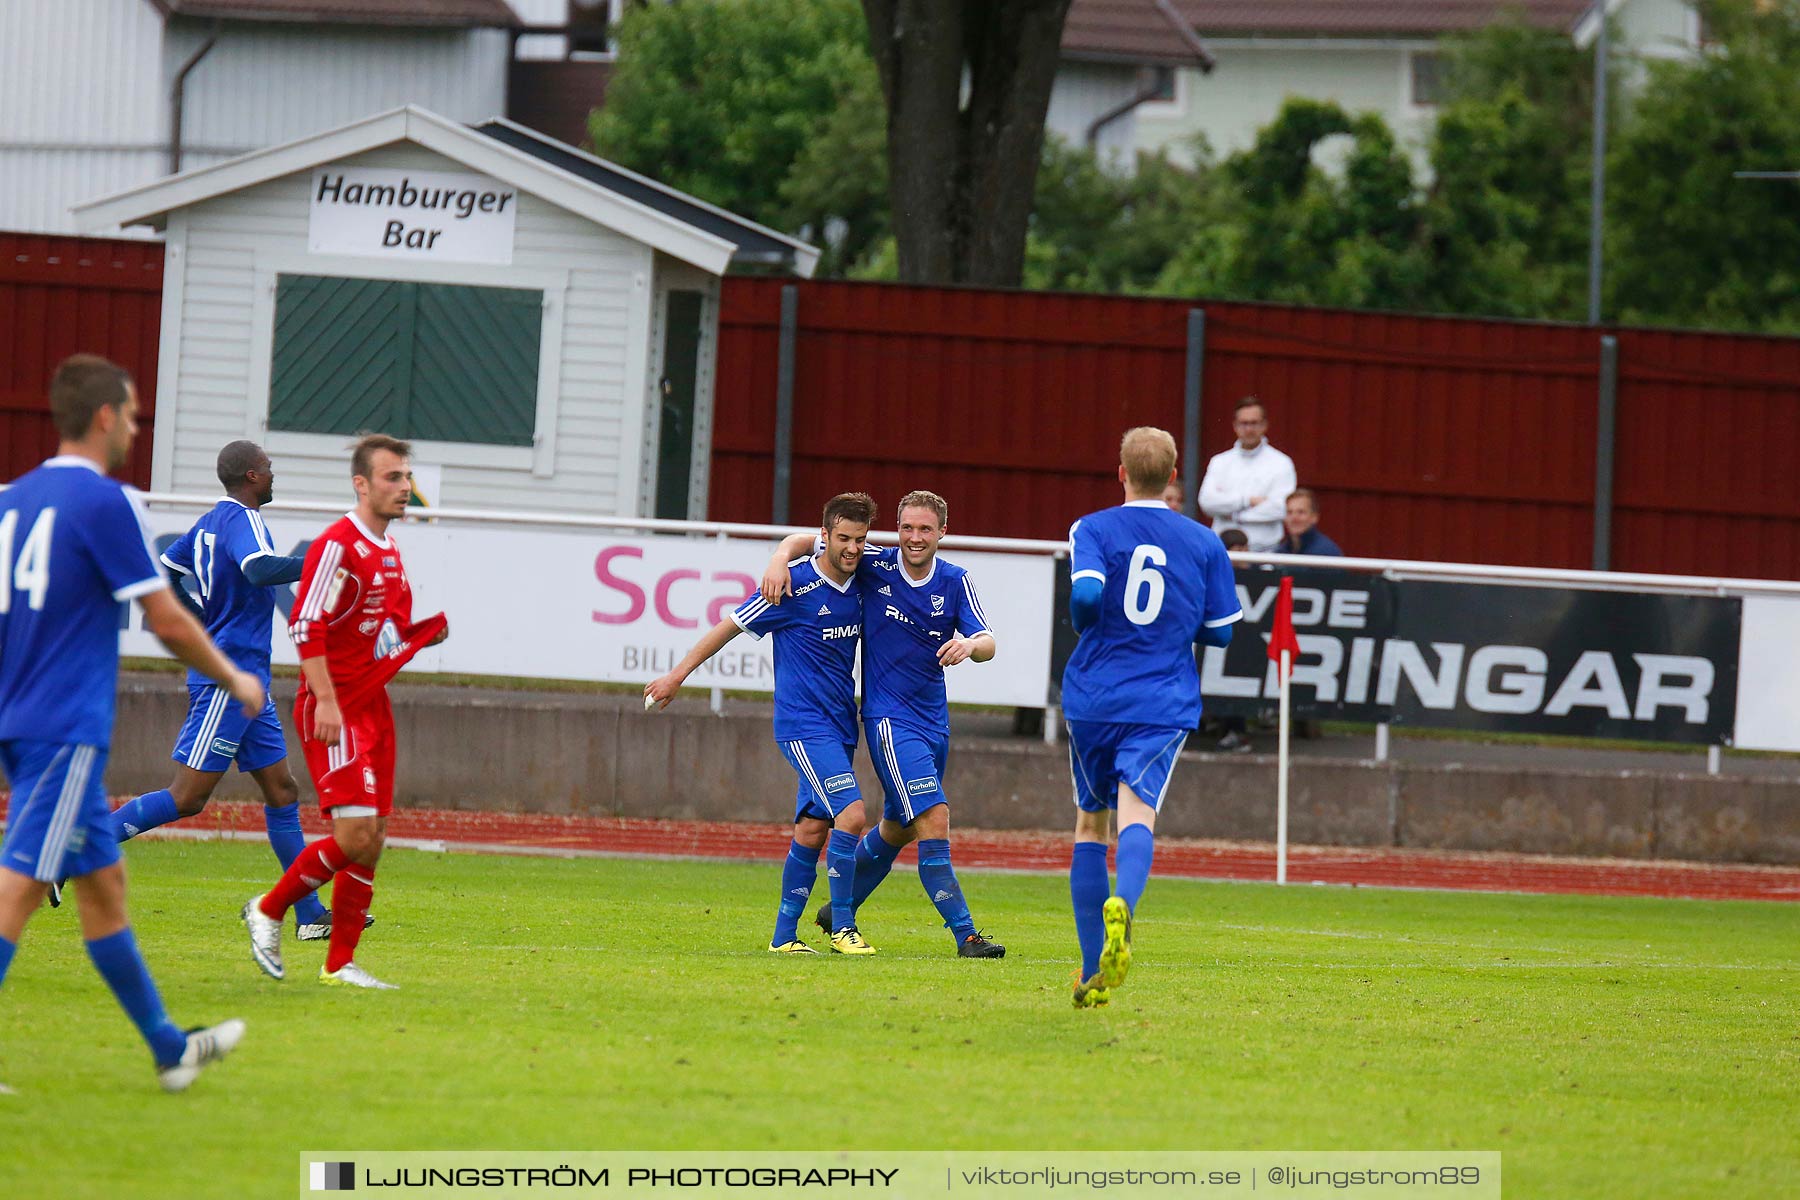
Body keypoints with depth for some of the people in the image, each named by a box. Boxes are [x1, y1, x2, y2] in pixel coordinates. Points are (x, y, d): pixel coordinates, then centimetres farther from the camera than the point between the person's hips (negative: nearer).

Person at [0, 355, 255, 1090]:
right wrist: (234, 680, 5)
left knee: (103, 883, 15)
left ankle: (169, 1050, 23)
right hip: (67, 728, -9)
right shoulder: (104, 502, -11)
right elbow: (167, 621, -10)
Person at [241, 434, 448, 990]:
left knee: (371, 841, 5)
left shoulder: (390, 552, 16)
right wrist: (327, 702, -23)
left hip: (373, 708, 9)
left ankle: (340, 964, 10)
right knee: (356, 832, -17)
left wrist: (432, 629, 9)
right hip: (335, 710, -9)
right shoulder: (337, 545, -12)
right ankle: (269, 910, 3)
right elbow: (306, 627, -18)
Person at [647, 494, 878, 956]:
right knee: (851, 813, -19)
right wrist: (678, 675, 0)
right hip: (803, 723, -7)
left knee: (812, 830, 7)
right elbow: (731, 626, -4)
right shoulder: (795, 585, -13)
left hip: (839, 726, 7)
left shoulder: (860, 584, 6)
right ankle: (843, 928, -11)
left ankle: (784, 935, 15)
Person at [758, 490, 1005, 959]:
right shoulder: (875, 565, -7)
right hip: (889, 718, -5)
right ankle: (965, 934, -18)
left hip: (933, 720, 5)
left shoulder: (957, 582, 0)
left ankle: (840, 912, 39)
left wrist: (971, 645, -33)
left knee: (899, 828, 19)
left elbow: (987, 642, -9)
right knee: (934, 820, -17)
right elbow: (807, 541, 0)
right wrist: (780, 559, -21)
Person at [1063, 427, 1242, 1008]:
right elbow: (1220, 631, 8)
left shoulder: (1093, 530, -1)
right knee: (1137, 813, -14)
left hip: (1093, 698, 0)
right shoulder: (1203, 543, 6)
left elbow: (1086, 595, -19)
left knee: (1090, 824, 14)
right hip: (1164, 704, 0)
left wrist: (1086, 628, 3)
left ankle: (1093, 973, 12)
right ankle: (1122, 905, -49)